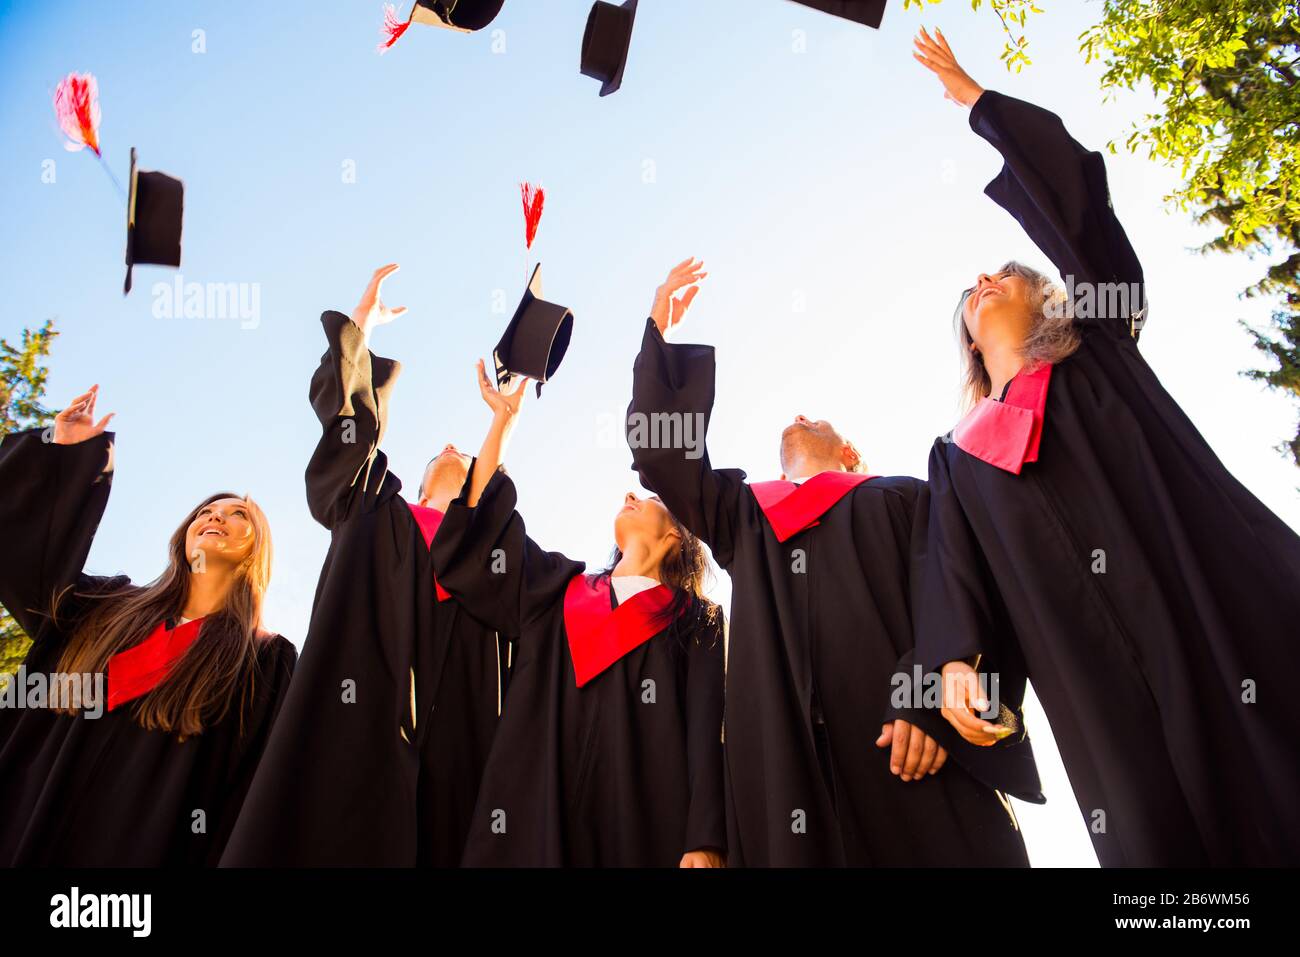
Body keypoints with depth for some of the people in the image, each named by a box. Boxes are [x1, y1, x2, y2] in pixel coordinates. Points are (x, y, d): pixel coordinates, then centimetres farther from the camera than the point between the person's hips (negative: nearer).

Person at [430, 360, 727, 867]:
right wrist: (504, 417, 17)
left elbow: (706, 731, -3)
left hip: (647, 817, -3)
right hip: (546, 813, 3)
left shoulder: (694, 621, 8)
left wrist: (703, 843, -15)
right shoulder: (560, 591, 19)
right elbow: (481, 521, 14)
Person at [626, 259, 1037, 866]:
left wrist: (926, 699, -15)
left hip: (900, 740, -2)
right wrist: (660, 330, 22)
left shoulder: (900, 499, 17)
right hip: (787, 763, 3)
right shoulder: (742, 515, 27)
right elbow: (661, 452, 21)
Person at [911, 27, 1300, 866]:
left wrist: (973, 96, 21)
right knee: (1160, 826, -5)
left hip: (1218, 612, -2)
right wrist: (958, 658, -10)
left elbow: (1075, 193, 12)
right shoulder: (959, 454, 23)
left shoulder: (1098, 355, 17)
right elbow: (957, 567, 10)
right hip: (1102, 674, 2)